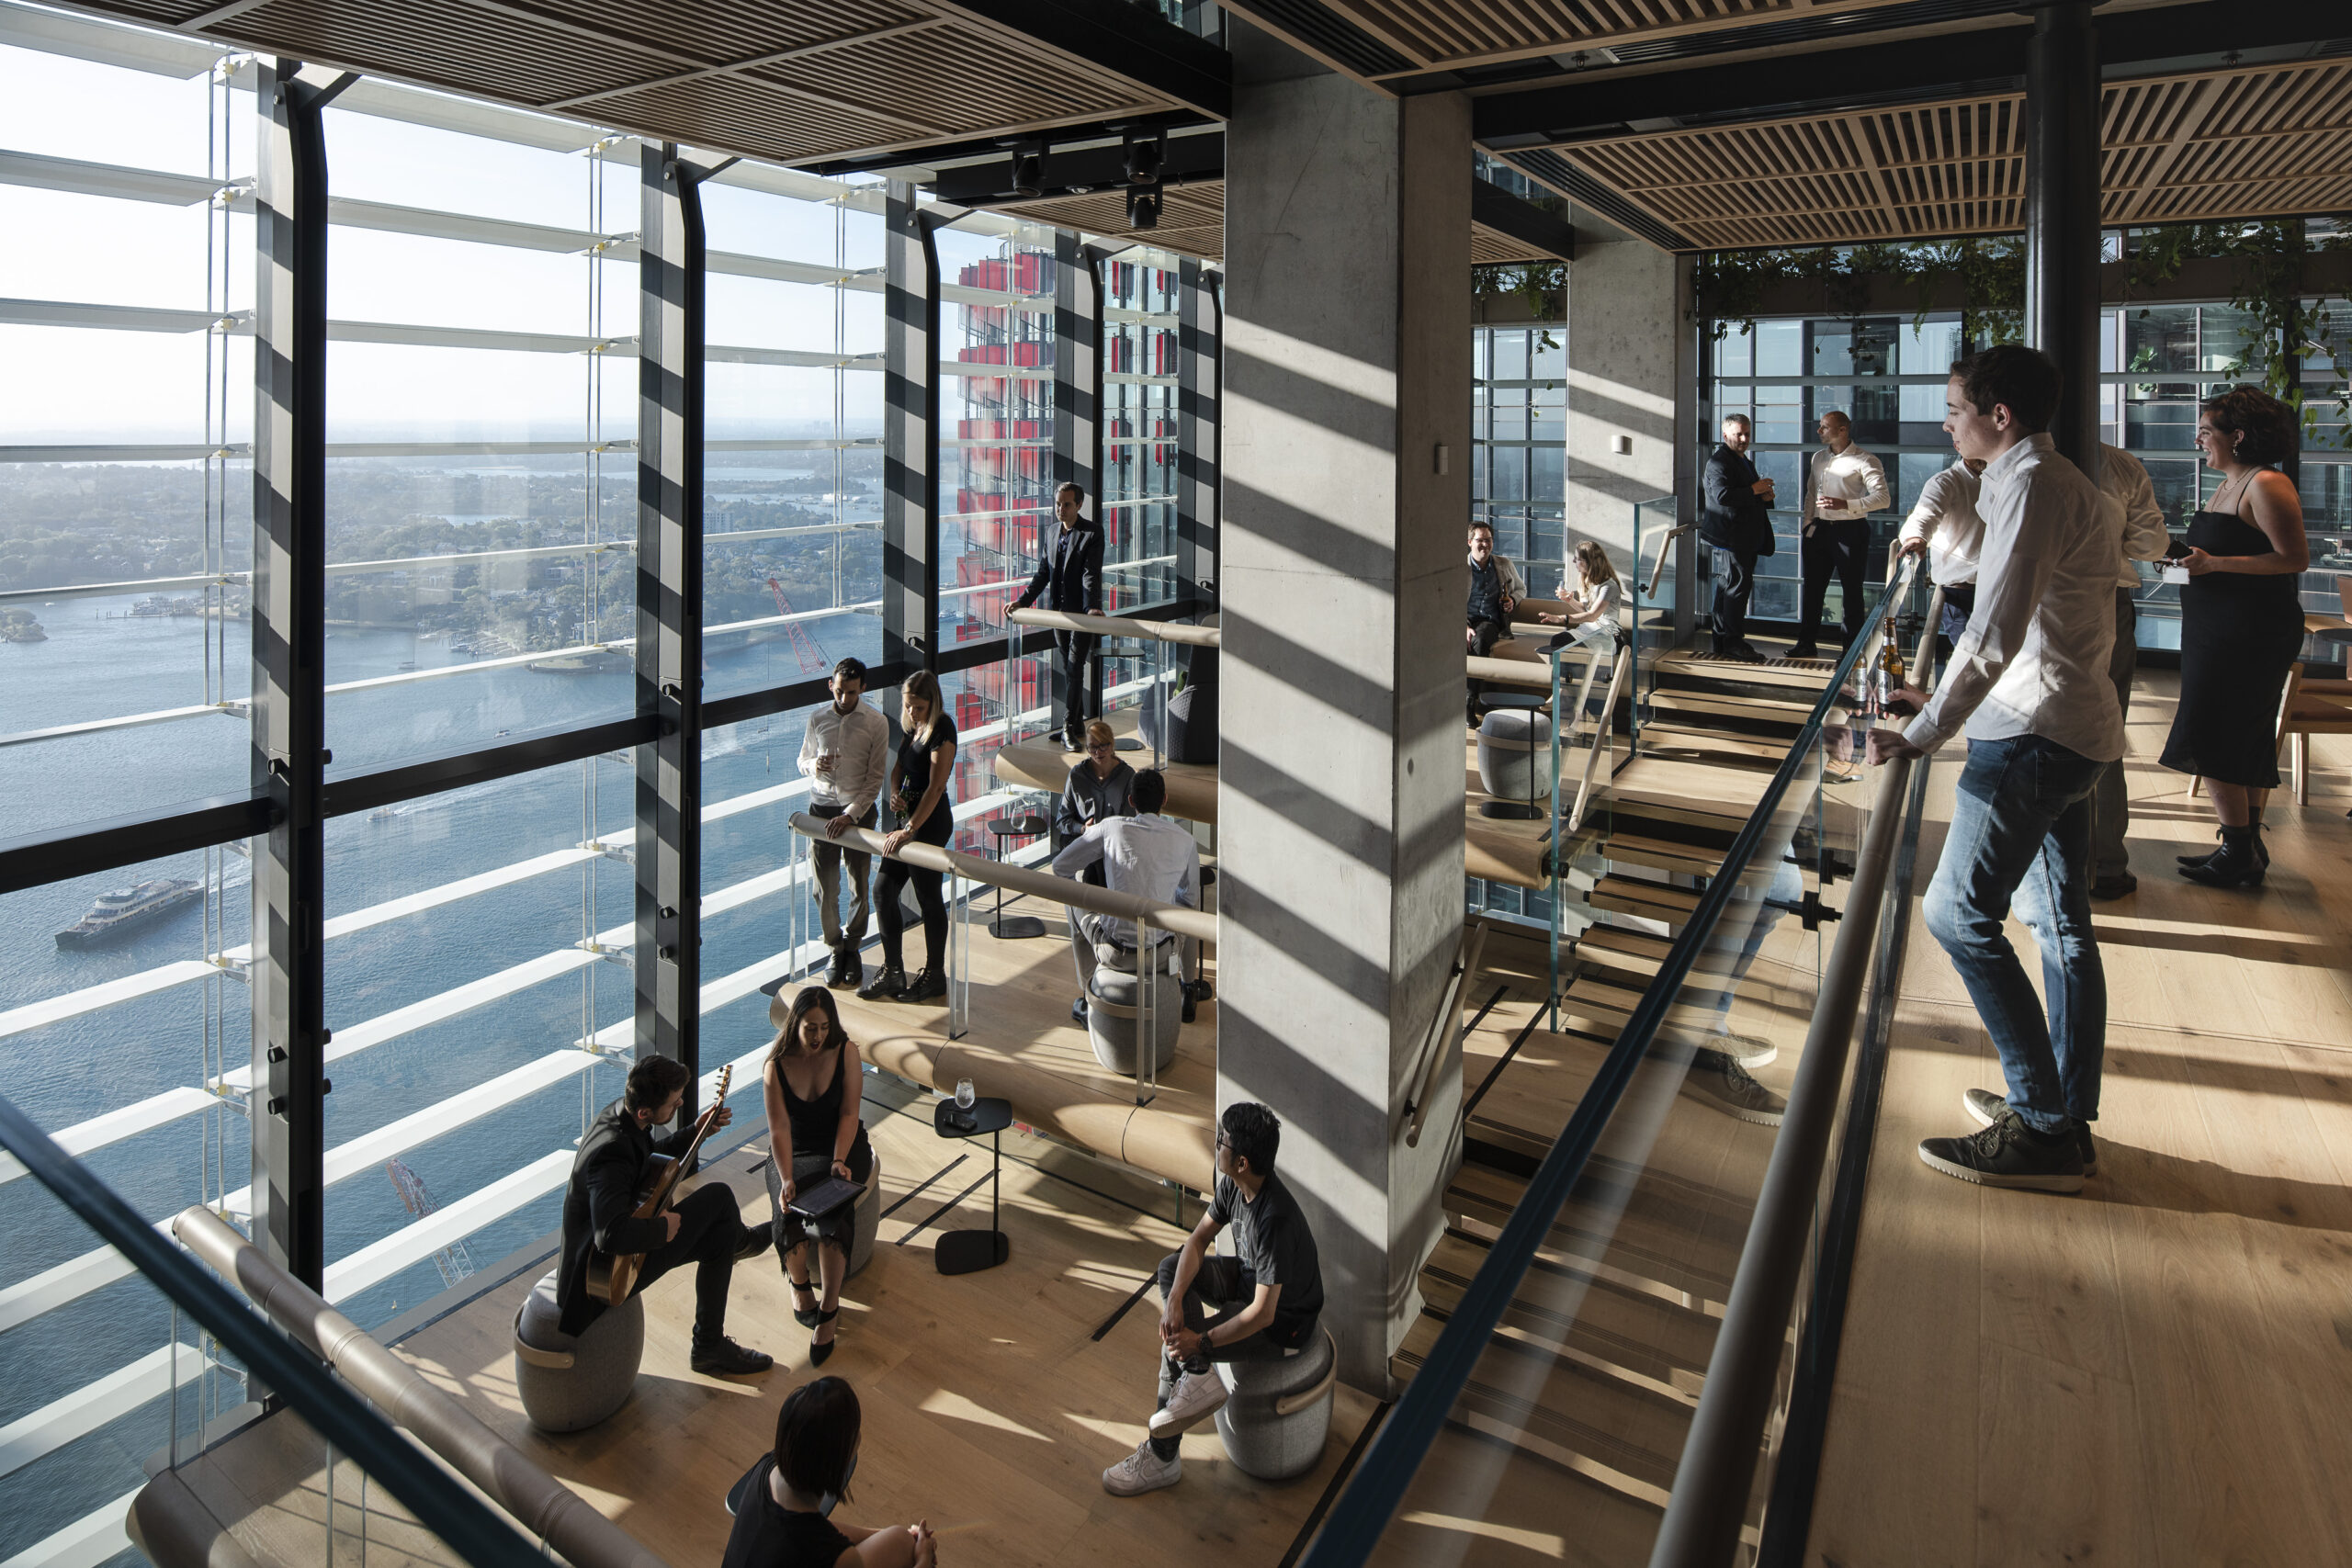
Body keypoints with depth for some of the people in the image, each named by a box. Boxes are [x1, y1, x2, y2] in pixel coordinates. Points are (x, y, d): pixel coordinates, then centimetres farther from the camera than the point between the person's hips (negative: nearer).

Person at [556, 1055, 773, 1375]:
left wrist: (696, 1130, 12)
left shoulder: (619, 1113, -3)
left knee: (721, 1233, 16)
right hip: (610, 1268, -10)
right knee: (718, 1196, -8)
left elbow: (650, 1157, 21)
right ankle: (738, 1238, 27)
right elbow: (611, 1236, -48)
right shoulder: (613, 1153, -36)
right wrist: (663, 1226, -29)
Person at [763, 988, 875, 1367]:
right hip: (793, 1153, 1)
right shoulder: (776, 1065, -11)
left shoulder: (845, 1051, -10)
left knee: (833, 1214, -28)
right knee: (789, 1213, -28)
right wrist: (786, 1179, -28)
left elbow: (849, 1114, -9)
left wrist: (840, 1161, -23)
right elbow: (779, 1129, -15)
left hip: (842, 1147, 0)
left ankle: (829, 1310, -19)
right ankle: (799, 1287, 0)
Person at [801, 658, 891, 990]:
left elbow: (875, 779, -8)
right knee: (826, 888, 4)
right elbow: (803, 760, 13)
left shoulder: (876, 723, -7)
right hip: (821, 808, 2)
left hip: (858, 811, -2)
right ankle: (835, 950, 21)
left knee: (859, 888, 5)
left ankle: (852, 947, 26)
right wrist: (814, 765, -13)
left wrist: (850, 815, -17)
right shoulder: (817, 719, 1)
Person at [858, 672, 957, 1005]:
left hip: (930, 821, -9)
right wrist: (894, 793, -5)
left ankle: (935, 976, 18)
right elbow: (899, 766, 18)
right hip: (908, 816, 9)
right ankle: (892, 972, 19)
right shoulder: (914, 726, 9)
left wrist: (909, 830, -28)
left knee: (928, 897, 3)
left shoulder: (942, 730, -18)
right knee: (883, 889, 9)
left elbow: (935, 787, -24)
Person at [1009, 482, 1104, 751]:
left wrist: (1092, 606, -29)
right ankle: (1079, 718, 23)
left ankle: (1069, 729, -6)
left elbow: (1091, 574, -17)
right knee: (1068, 669, 12)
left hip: (1082, 612, -7)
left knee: (1075, 668, -8)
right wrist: (1023, 600, 9)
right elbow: (1043, 572, 16)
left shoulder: (1092, 533, -8)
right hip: (1059, 611, 7)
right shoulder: (1053, 534, 12)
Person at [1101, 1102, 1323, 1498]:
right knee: (1172, 1266, -1)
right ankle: (1198, 1376, -7)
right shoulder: (1234, 1184, -11)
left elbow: (1262, 1314, -32)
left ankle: (1162, 1458, 8)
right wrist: (1175, 1300, -16)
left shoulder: (1274, 1220, -36)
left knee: (1178, 1346, -11)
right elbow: (1198, 1240, -1)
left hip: (1285, 1323, -9)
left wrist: (1200, 1342, -23)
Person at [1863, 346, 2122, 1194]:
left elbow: (1996, 631, -22)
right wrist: (1946, 700, 25)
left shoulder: (2032, 485, -14)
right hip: (2072, 729, 11)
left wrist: (1923, 734, -21)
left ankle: (2043, 1130, -6)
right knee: (2061, 922, 12)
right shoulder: (2061, 481, 19)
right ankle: (2069, 1119, 20)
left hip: (2034, 734, -11)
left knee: (1959, 911, -10)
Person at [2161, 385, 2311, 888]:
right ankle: (2248, 850, 20)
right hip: (2221, 630, 10)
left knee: (2212, 739, -9)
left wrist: (2215, 563, -23)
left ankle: (2240, 855, -2)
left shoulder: (2267, 485, -14)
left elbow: (2295, 557, -19)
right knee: (2246, 743, 13)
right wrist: (2191, 559, 6)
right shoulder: (2230, 486, 16)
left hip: (2249, 633, -10)